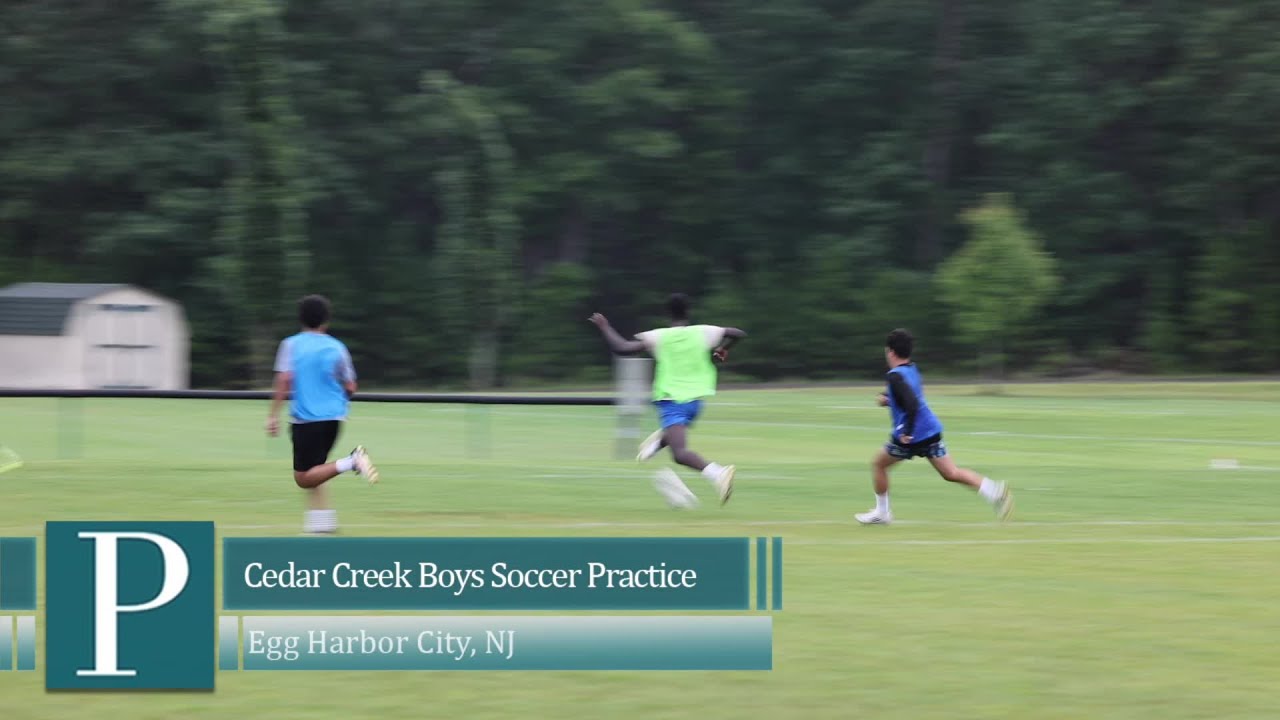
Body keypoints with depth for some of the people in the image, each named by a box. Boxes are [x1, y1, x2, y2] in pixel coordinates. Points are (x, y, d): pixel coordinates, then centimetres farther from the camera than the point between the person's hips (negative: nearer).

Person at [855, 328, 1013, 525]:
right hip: (932, 430, 8)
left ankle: (882, 512, 21)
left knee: (878, 464, 14)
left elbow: (912, 404, -30)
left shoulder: (896, 376, -17)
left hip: (911, 437, -8)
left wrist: (907, 432, -27)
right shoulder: (912, 370, 10)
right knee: (950, 473, 4)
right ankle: (994, 490, -14)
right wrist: (888, 399, 17)